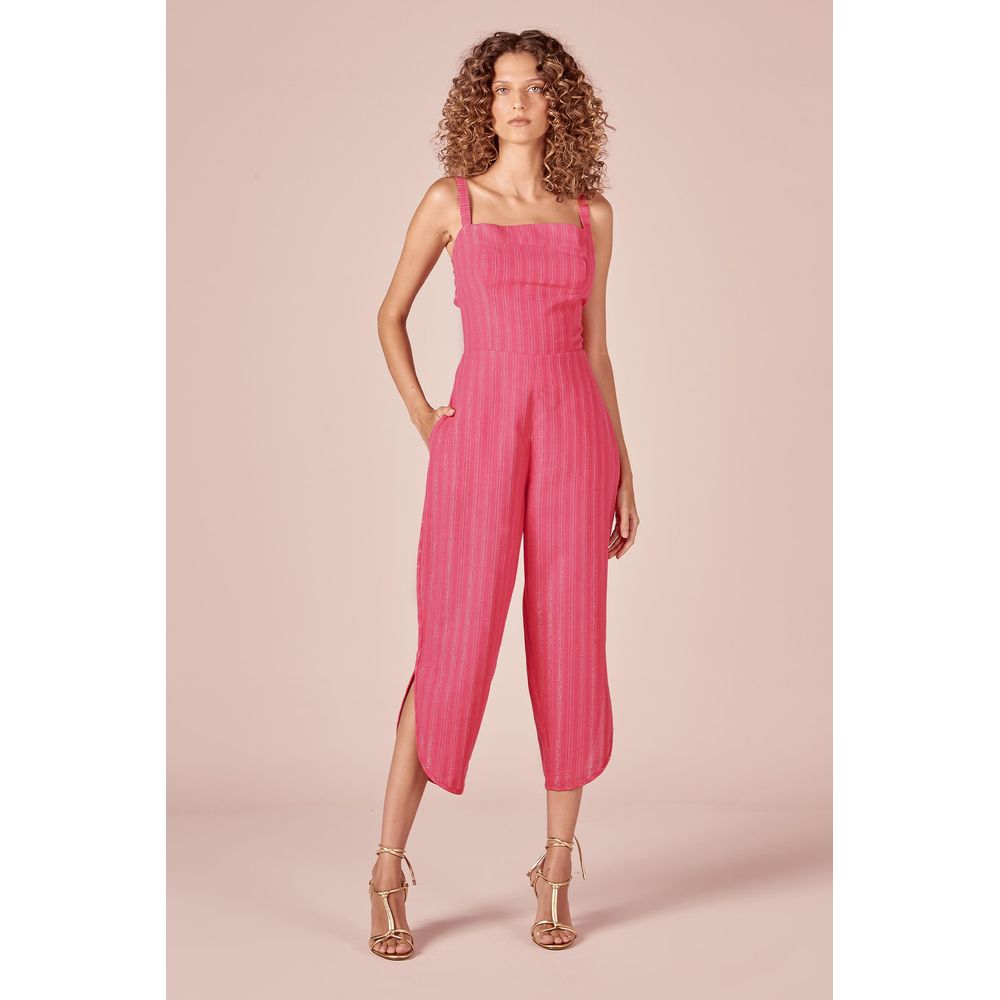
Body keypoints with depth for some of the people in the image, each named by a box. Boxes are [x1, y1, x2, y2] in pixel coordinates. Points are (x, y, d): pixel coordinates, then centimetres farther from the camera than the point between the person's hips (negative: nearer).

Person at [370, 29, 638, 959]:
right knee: (454, 645, -5)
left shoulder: (590, 212, 11)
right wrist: (420, 417, 2)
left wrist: (623, 469, 11)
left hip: (573, 430, 3)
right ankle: (388, 868, 7)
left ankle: (557, 872, 14)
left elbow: (595, 345, 14)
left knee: (569, 645, 3)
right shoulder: (451, 201, 5)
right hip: (481, 428, -2)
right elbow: (390, 313, 14)